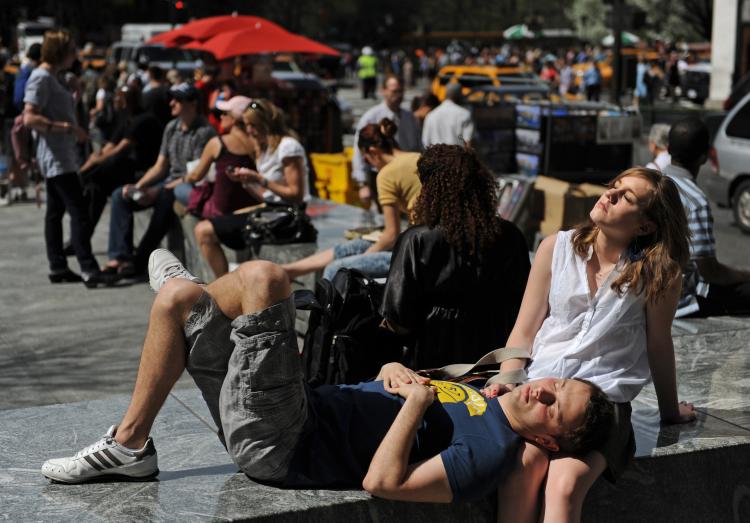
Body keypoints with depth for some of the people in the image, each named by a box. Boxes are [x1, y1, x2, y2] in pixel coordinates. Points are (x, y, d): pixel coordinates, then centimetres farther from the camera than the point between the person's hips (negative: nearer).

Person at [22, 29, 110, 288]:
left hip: (62, 156, 10)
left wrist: (74, 130, 11)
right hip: (56, 157, -10)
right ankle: (88, 269, -17)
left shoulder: (51, 77, 16)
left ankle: (58, 267, 18)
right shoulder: (41, 78, -14)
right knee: (78, 212, -14)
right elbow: (29, 118, -21)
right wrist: (67, 127, -24)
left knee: (55, 211, 12)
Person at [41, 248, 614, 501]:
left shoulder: (491, 453, -18)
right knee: (178, 297, 9)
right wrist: (398, 374, 0)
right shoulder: (481, 391, 11)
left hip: (277, 447, -9)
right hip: (304, 411, 9)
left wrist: (417, 402, -19)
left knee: (263, 275, -17)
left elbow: (381, 482, -28)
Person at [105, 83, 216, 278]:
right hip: (169, 183, 8)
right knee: (120, 195, -4)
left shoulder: (204, 132, -13)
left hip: (191, 188, -8)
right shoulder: (171, 128, 12)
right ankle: (119, 256, -12)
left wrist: (158, 191, -23)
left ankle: (139, 262, -29)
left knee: (165, 199, -38)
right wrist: (138, 186, -3)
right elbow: (160, 166, 14)